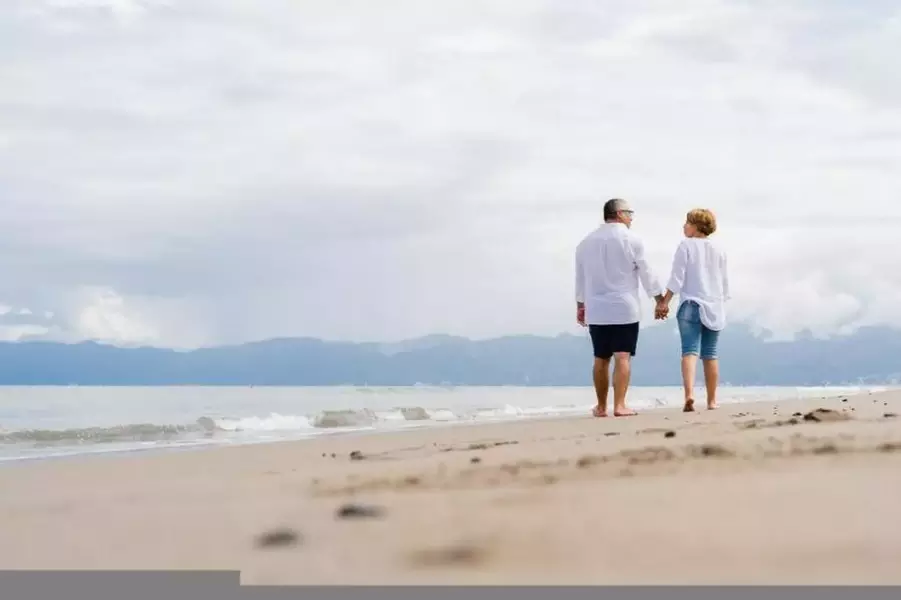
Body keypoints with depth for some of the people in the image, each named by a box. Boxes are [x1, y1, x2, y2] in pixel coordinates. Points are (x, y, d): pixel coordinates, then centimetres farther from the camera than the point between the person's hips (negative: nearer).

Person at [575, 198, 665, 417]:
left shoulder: (586, 242, 10)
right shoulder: (631, 239, -4)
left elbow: (580, 278, 16)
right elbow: (646, 273, -2)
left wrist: (580, 306, 25)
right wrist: (660, 300, 7)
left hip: (596, 310, 4)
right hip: (624, 308, -4)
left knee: (601, 359, 11)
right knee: (623, 357, -6)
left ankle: (601, 406, 17)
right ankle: (619, 405, -14)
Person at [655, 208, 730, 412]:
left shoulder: (686, 245, -3)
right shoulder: (718, 250, 11)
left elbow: (677, 278, -8)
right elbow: (725, 282, 14)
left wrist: (664, 302, -5)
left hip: (691, 305, -4)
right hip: (714, 307, 4)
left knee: (690, 350, -11)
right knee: (710, 353, 9)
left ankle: (689, 393, -30)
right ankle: (712, 401, 13)